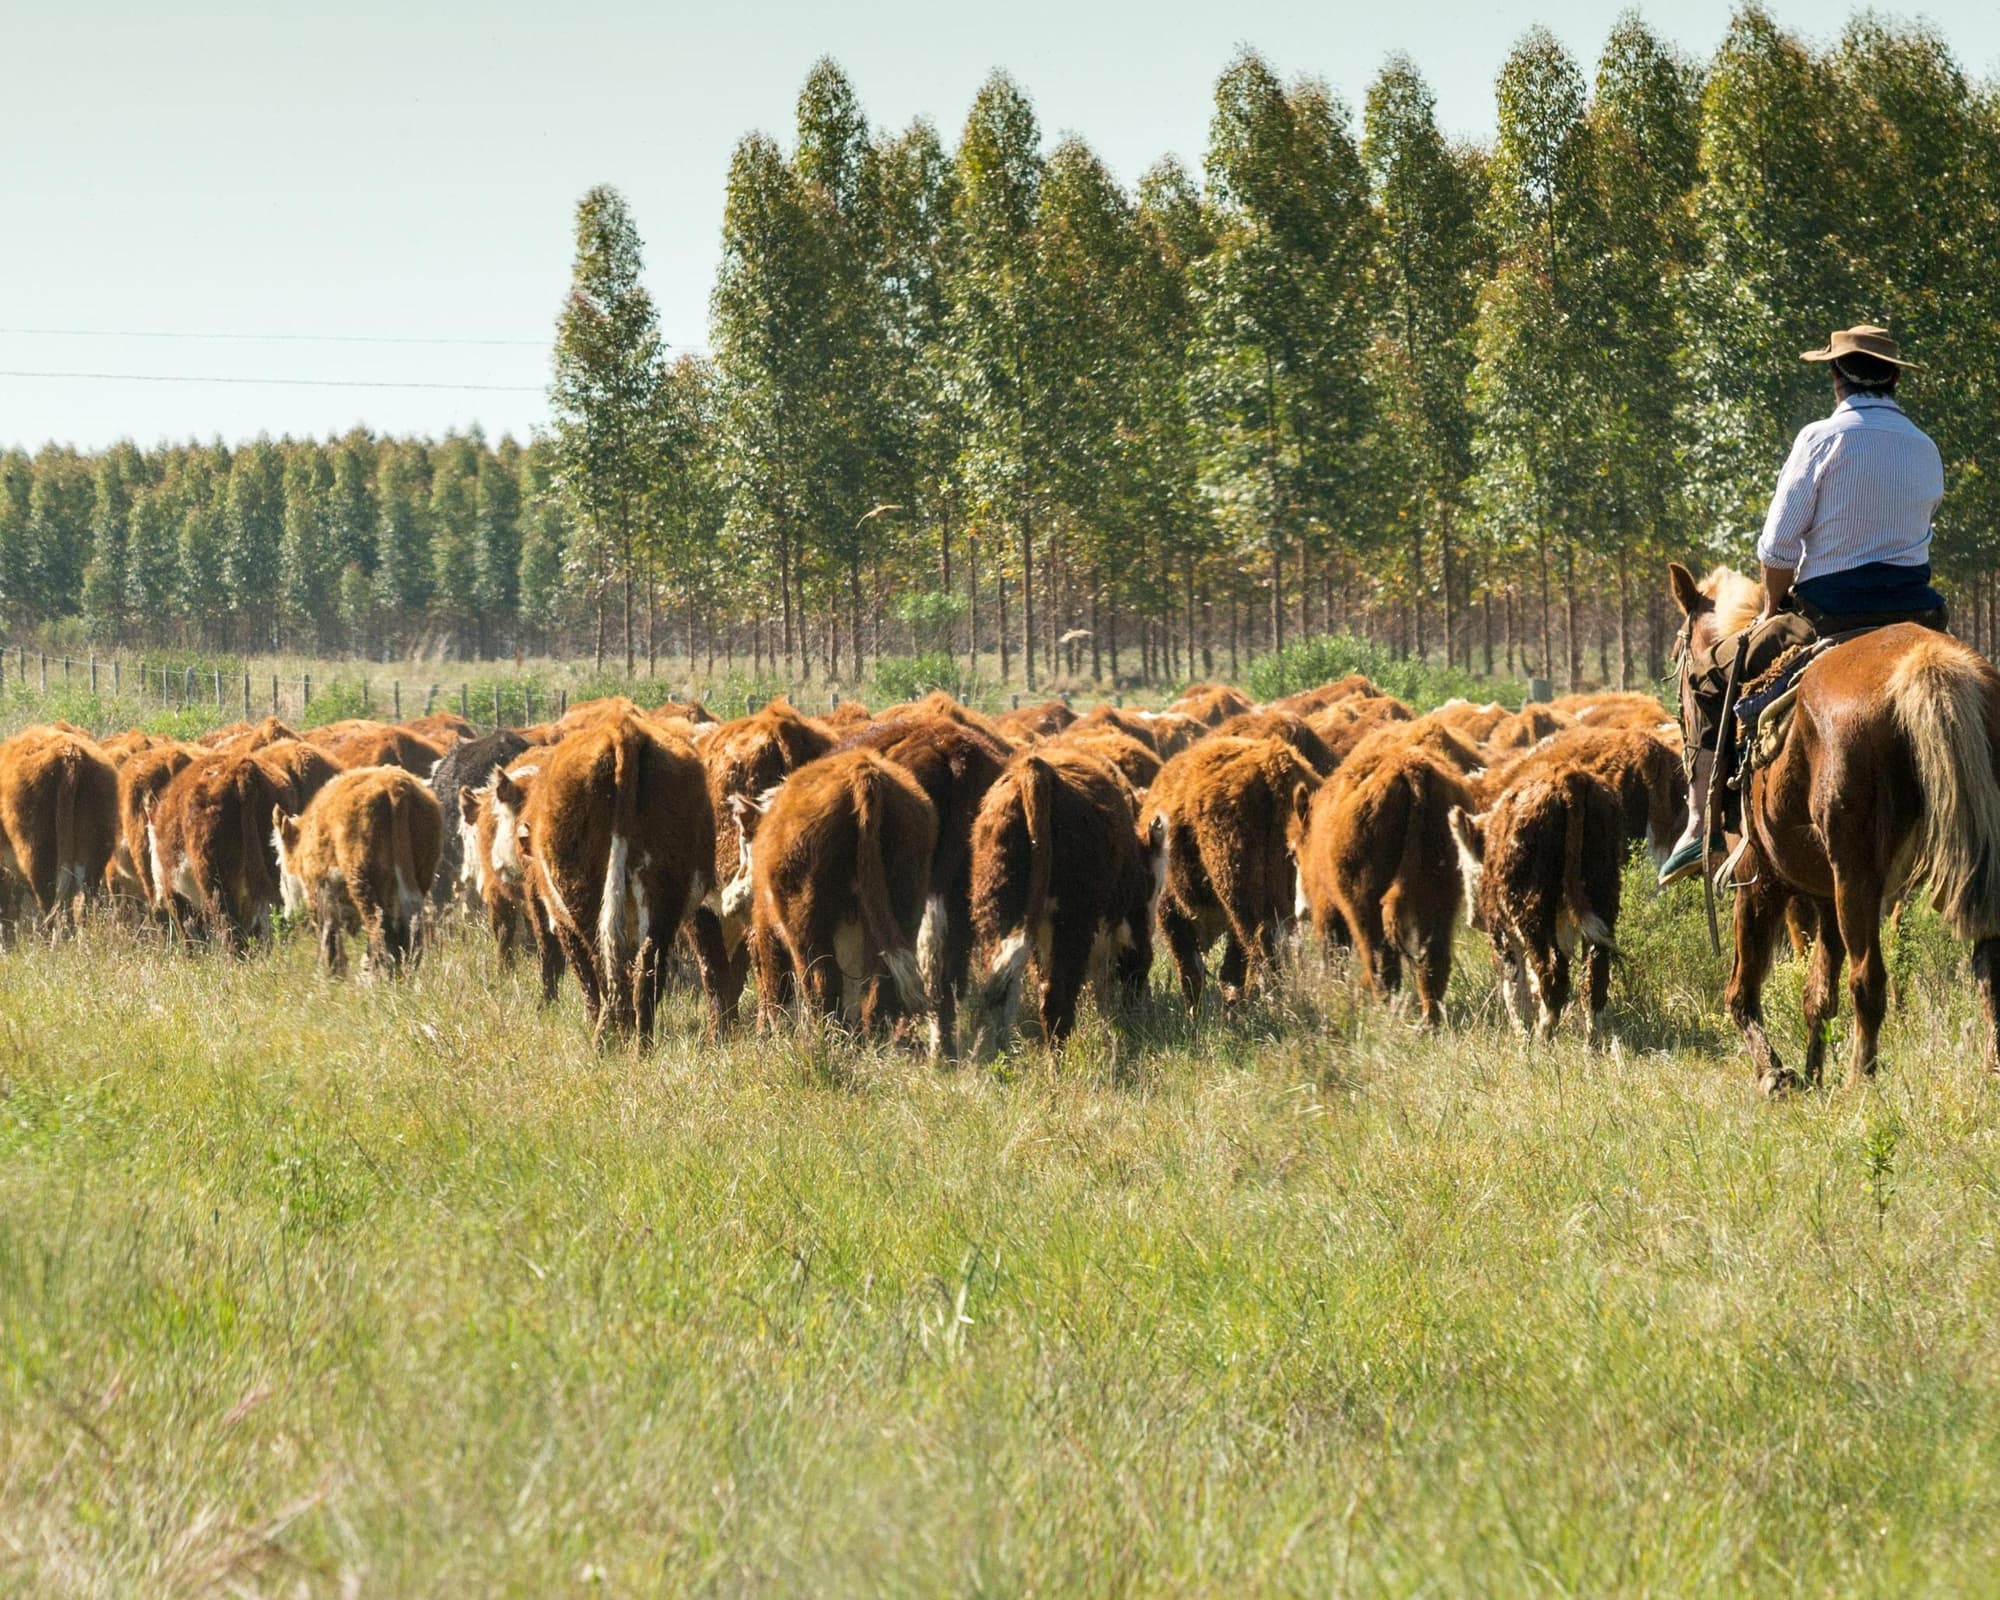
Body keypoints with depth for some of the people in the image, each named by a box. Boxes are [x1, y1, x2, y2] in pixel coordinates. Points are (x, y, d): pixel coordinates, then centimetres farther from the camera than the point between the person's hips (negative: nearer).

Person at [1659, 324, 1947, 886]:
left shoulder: (1822, 439, -8)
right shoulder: (1927, 451, 9)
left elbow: (1778, 547, -7)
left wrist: (1773, 609, 10)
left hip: (1827, 617, -5)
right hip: (1913, 614, 5)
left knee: (1710, 677, 11)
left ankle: (1703, 821, 1)